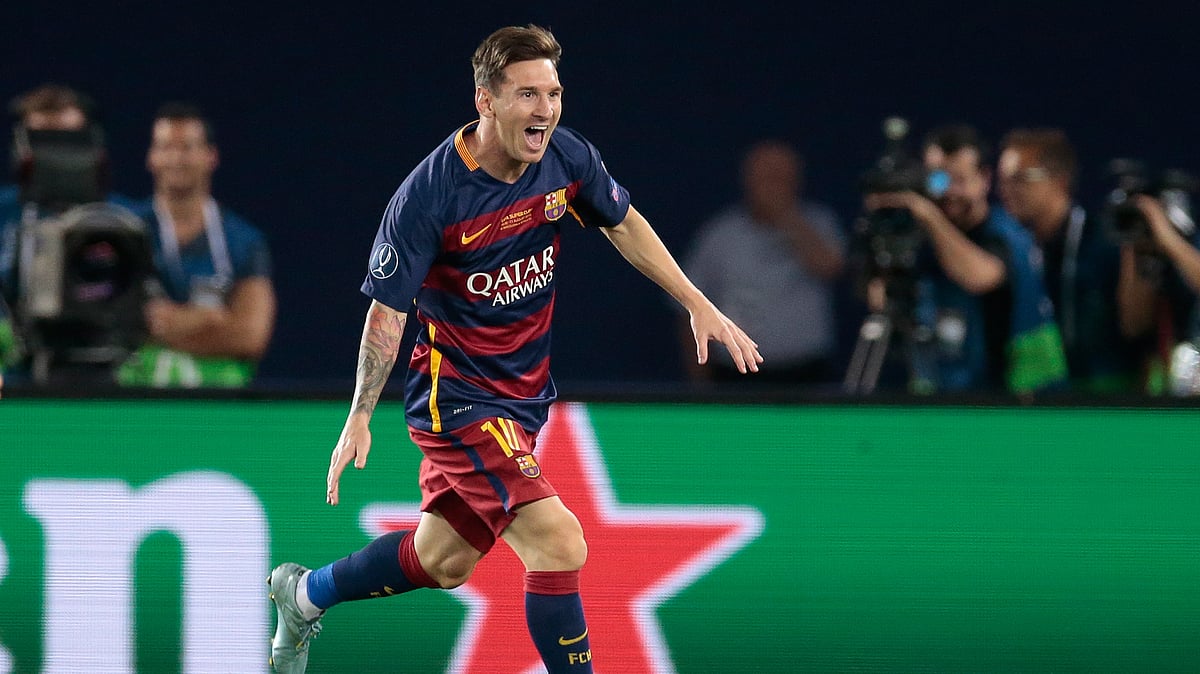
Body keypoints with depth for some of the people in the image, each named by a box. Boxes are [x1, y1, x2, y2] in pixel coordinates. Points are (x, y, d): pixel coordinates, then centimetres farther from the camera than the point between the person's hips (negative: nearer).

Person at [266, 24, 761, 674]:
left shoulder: (567, 158, -9)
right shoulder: (427, 195, -24)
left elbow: (623, 225, 12)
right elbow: (388, 310, -14)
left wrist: (700, 306, 10)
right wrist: (359, 419, -16)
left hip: (523, 394, 7)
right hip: (456, 394, -7)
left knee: (442, 561, 20)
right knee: (559, 545, -21)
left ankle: (303, 595, 45)